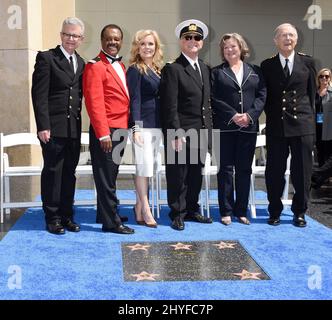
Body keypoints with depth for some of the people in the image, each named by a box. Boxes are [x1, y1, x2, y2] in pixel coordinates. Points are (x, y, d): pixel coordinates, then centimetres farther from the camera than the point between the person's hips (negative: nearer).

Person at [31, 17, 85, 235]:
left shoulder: (81, 63, 14)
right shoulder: (46, 58, -4)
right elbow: (39, 94, -9)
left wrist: (79, 120, 6)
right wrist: (43, 126, -16)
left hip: (74, 128, 5)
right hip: (54, 127, -5)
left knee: (69, 174, 10)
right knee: (53, 173, 2)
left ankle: (67, 216, 21)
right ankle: (52, 218, 12)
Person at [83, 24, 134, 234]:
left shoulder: (120, 66, 17)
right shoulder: (95, 67, -10)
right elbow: (94, 103, -16)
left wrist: (127, 128, 14)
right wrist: (103, 134, -19)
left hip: (121, 130, 8)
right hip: (106, 131, -8)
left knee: (111, 175, 16)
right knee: (106, 176, -2)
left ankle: (107, 213, 28)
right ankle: (111, 221, 5)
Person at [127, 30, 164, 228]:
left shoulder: (157, 69, 15)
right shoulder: (135, 70, -6)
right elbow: (135, 99, -12)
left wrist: (163, 125, 12)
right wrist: (136, 127, -19)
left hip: (157, 125, 7)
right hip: (142, 124, -7)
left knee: (149, 168, 10)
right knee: (144, 167, -5)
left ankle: (139, 207, 20)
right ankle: (145, 210, 4)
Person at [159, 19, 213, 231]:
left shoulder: (205, 69, 15)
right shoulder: (172, 69, -7)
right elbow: (170, 106, -13)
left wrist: (209, 129, 11)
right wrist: (177, 134, -18)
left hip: (201, 132, 7)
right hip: (181, 132, -7)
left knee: (196, 174, 14)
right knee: (177, 175, 3)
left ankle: (192, 210, 28)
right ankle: (178, 214, 14)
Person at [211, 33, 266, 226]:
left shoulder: (255, 71, 11)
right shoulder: (217, 72, 6)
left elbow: (262, 95, 4)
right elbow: (214, 99, -3)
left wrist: (250, 115, -11)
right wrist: (233, 116, -14)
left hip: (249, 127, 2)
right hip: (225, 127, -2)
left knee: (245, 170, 6)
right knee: (226, 169, 1)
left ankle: (241, 210, 14)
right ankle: (226, 211, 8)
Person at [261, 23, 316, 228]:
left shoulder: (308, 62, 6)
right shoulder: (267, 65, 6)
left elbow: (312, 93, 9)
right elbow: (264, 96, 9)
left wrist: (310, 117, 5)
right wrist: (272, 115, 2)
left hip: (303, 124, 0)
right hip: (276, 125, 0)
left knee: (302, 170, 4)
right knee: (275, 171, 5)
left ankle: (299, 212, 18)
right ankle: (275, 211, 19)